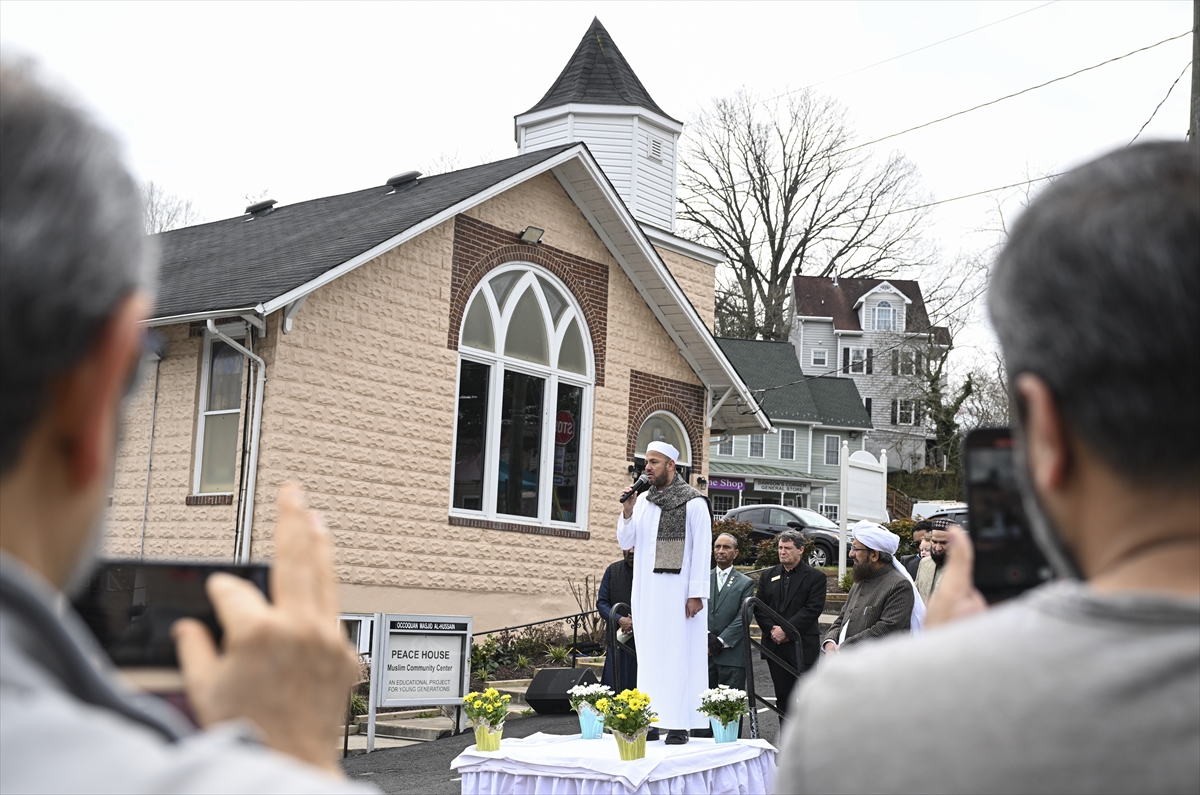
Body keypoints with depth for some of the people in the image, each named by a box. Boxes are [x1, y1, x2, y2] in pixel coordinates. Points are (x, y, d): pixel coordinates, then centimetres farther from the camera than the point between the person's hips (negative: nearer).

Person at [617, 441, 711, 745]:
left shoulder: (694, 502, -5)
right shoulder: (643, 501, 12)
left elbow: (702, 549, -8)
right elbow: (625, 542, 9)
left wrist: (696, 593, -14)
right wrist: (627, 511, -8)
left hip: (678, 590, -6)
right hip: (647, 591, 6)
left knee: (679, 652, -4)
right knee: (649, 653, 6)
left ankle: (680, 723, -2)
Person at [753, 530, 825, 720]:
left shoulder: (815, 577, -1)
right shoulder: (768, 576, 13)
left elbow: (813, 609, -11)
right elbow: (759, 608, 8)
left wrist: (786, 629, -16)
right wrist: (772, 629, -9)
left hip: (803, 647, -4)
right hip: (775, 646, 4)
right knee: (783, 698, 10)